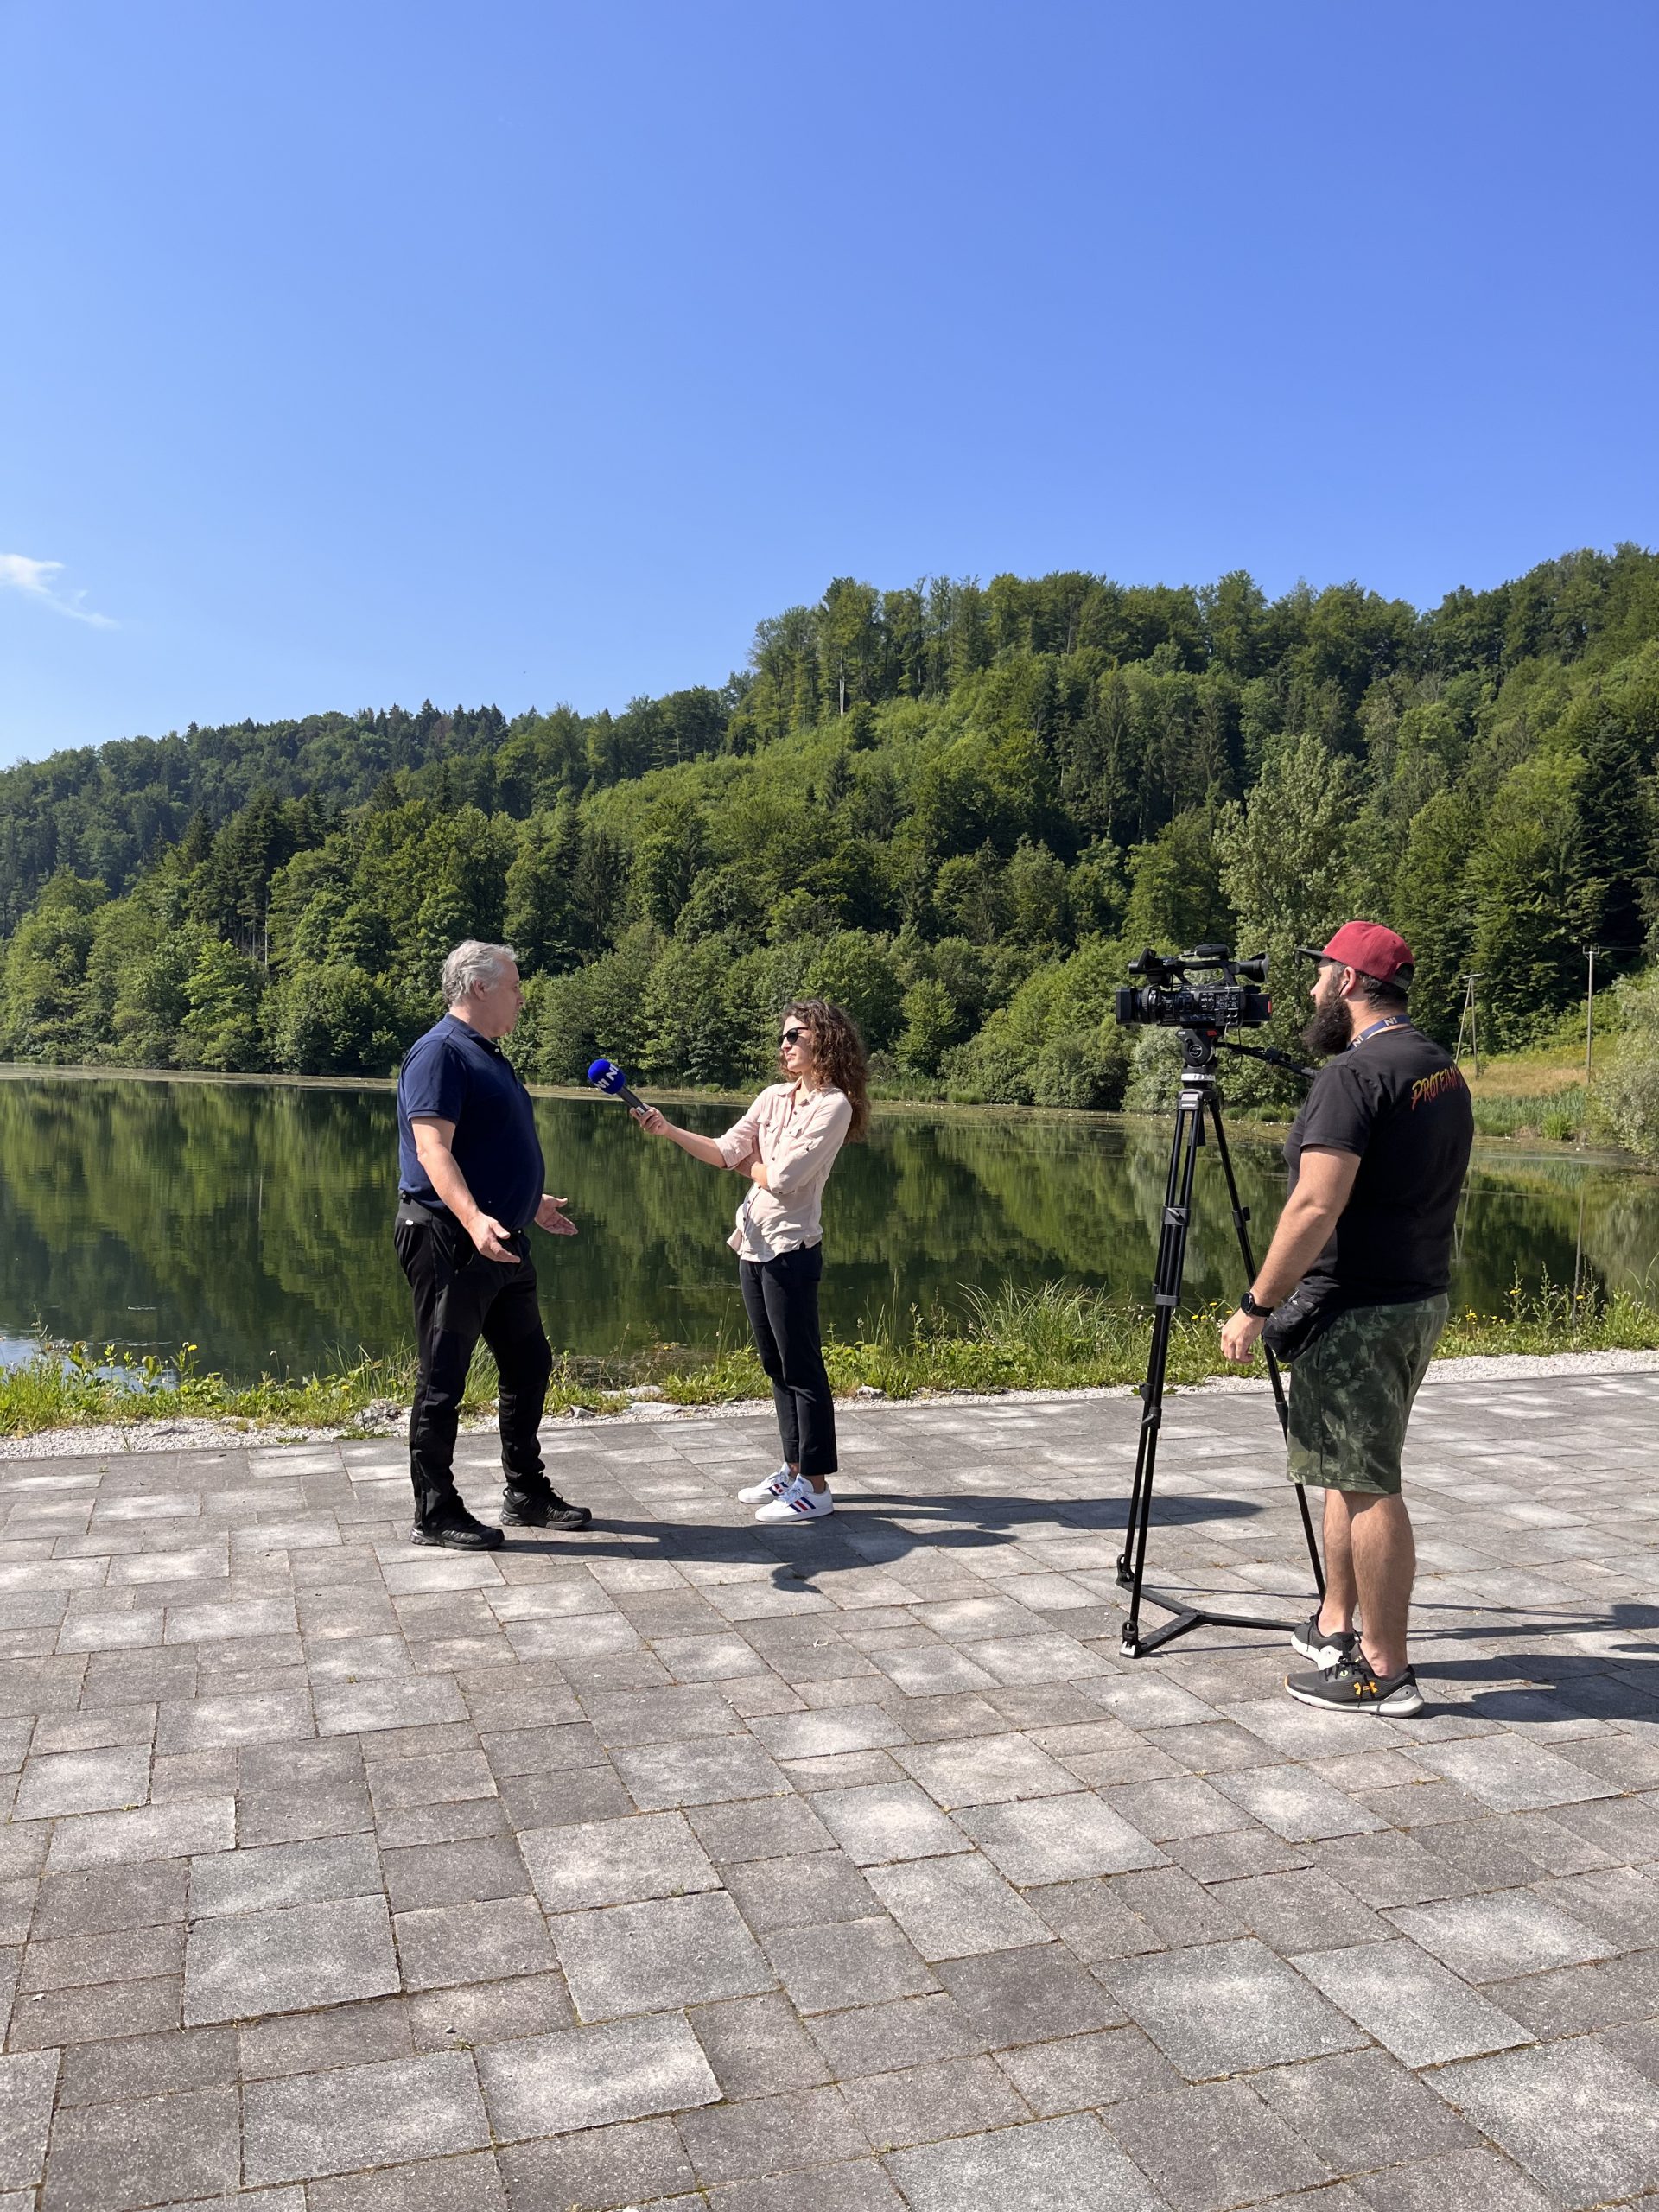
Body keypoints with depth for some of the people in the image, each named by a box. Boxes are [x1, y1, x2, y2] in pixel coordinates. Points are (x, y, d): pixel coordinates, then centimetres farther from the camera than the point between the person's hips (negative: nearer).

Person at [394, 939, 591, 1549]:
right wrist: (473, 1219, -39)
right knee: (443, 1381, 0)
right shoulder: (440, 1052, -14)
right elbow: (432, 1148, -25)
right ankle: (435, 1514, 11)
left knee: (529, 1365, 16)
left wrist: (530, 1202, 37)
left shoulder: (489, 1056, 17)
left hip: (502, 1243, 10)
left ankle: (526, 1494, 28)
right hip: (451, 1242, -10)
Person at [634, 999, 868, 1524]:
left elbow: (782, 1178, -18)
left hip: (791, 1250, -8)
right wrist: (669, 1131, -7)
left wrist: (748, 1165, 1)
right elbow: (725, 1150, 5)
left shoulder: (833, 1105, -12)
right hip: (754, 1245, 8)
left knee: (802, 1367, -2)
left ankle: (816, 1487, 6)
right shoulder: (774, 1097, 11)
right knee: (777, 1366, 15)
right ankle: (794, 1470, 27)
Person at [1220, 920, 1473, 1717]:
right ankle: (1336, 1627, 30)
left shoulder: (1355, 1073, -18)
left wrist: (1256, 1306, -18)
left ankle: (1385, 1670, 8)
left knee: (1367, 1483, -1)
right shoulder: (1444, 1069, 12)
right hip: (1422, 1298, 10)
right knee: (1352, 1469, 19)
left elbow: (1316, 1209, -24)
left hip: (1357, 1311, -10)